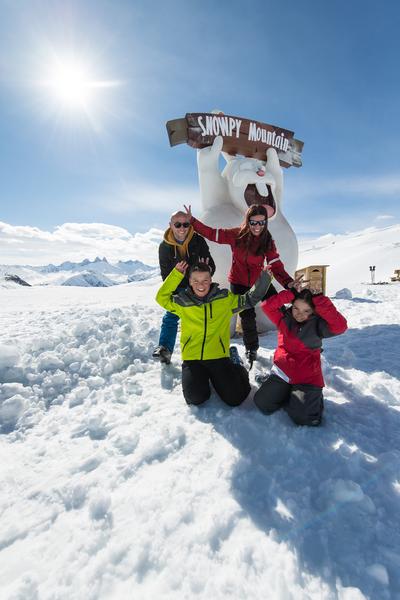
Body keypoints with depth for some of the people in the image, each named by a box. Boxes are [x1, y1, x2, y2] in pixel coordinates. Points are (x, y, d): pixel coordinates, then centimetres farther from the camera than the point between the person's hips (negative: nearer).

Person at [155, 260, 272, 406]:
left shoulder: (225, 298, 3)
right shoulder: (182, 301, 2)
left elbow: (251, 299, 9)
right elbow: (161, 297, 7)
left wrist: (265, 278, -3)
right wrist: (176, 274, -1)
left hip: (218, 356, 0)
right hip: (192, 358, 1)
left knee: (235, 398, -7)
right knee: (195, 398, -16)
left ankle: (236, 370, 26)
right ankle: (202, 376, 19)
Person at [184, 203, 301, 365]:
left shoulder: (268, 241, -11)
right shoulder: (236, 235, -13)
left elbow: (276, 266, -17)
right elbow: (211, 233, -8)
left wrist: (288, 282, -34)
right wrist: (191, 220, -13)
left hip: (260, 281, 1)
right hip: (239, 283, -1)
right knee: (248, 317, 6)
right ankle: (251, 349, 31)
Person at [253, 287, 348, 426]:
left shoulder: (317, 324, -8)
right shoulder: (284, 317, -1)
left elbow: (340, 326, -25)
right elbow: (266, 306, -14)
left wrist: (321, 302, -26)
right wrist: (289, 295, -22)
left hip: (307, 378, -3)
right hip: (282, 371, 3)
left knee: (304, 418, -13)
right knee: (262, 402, -2)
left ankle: (313, 397, 20)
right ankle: (287, 392, 25)